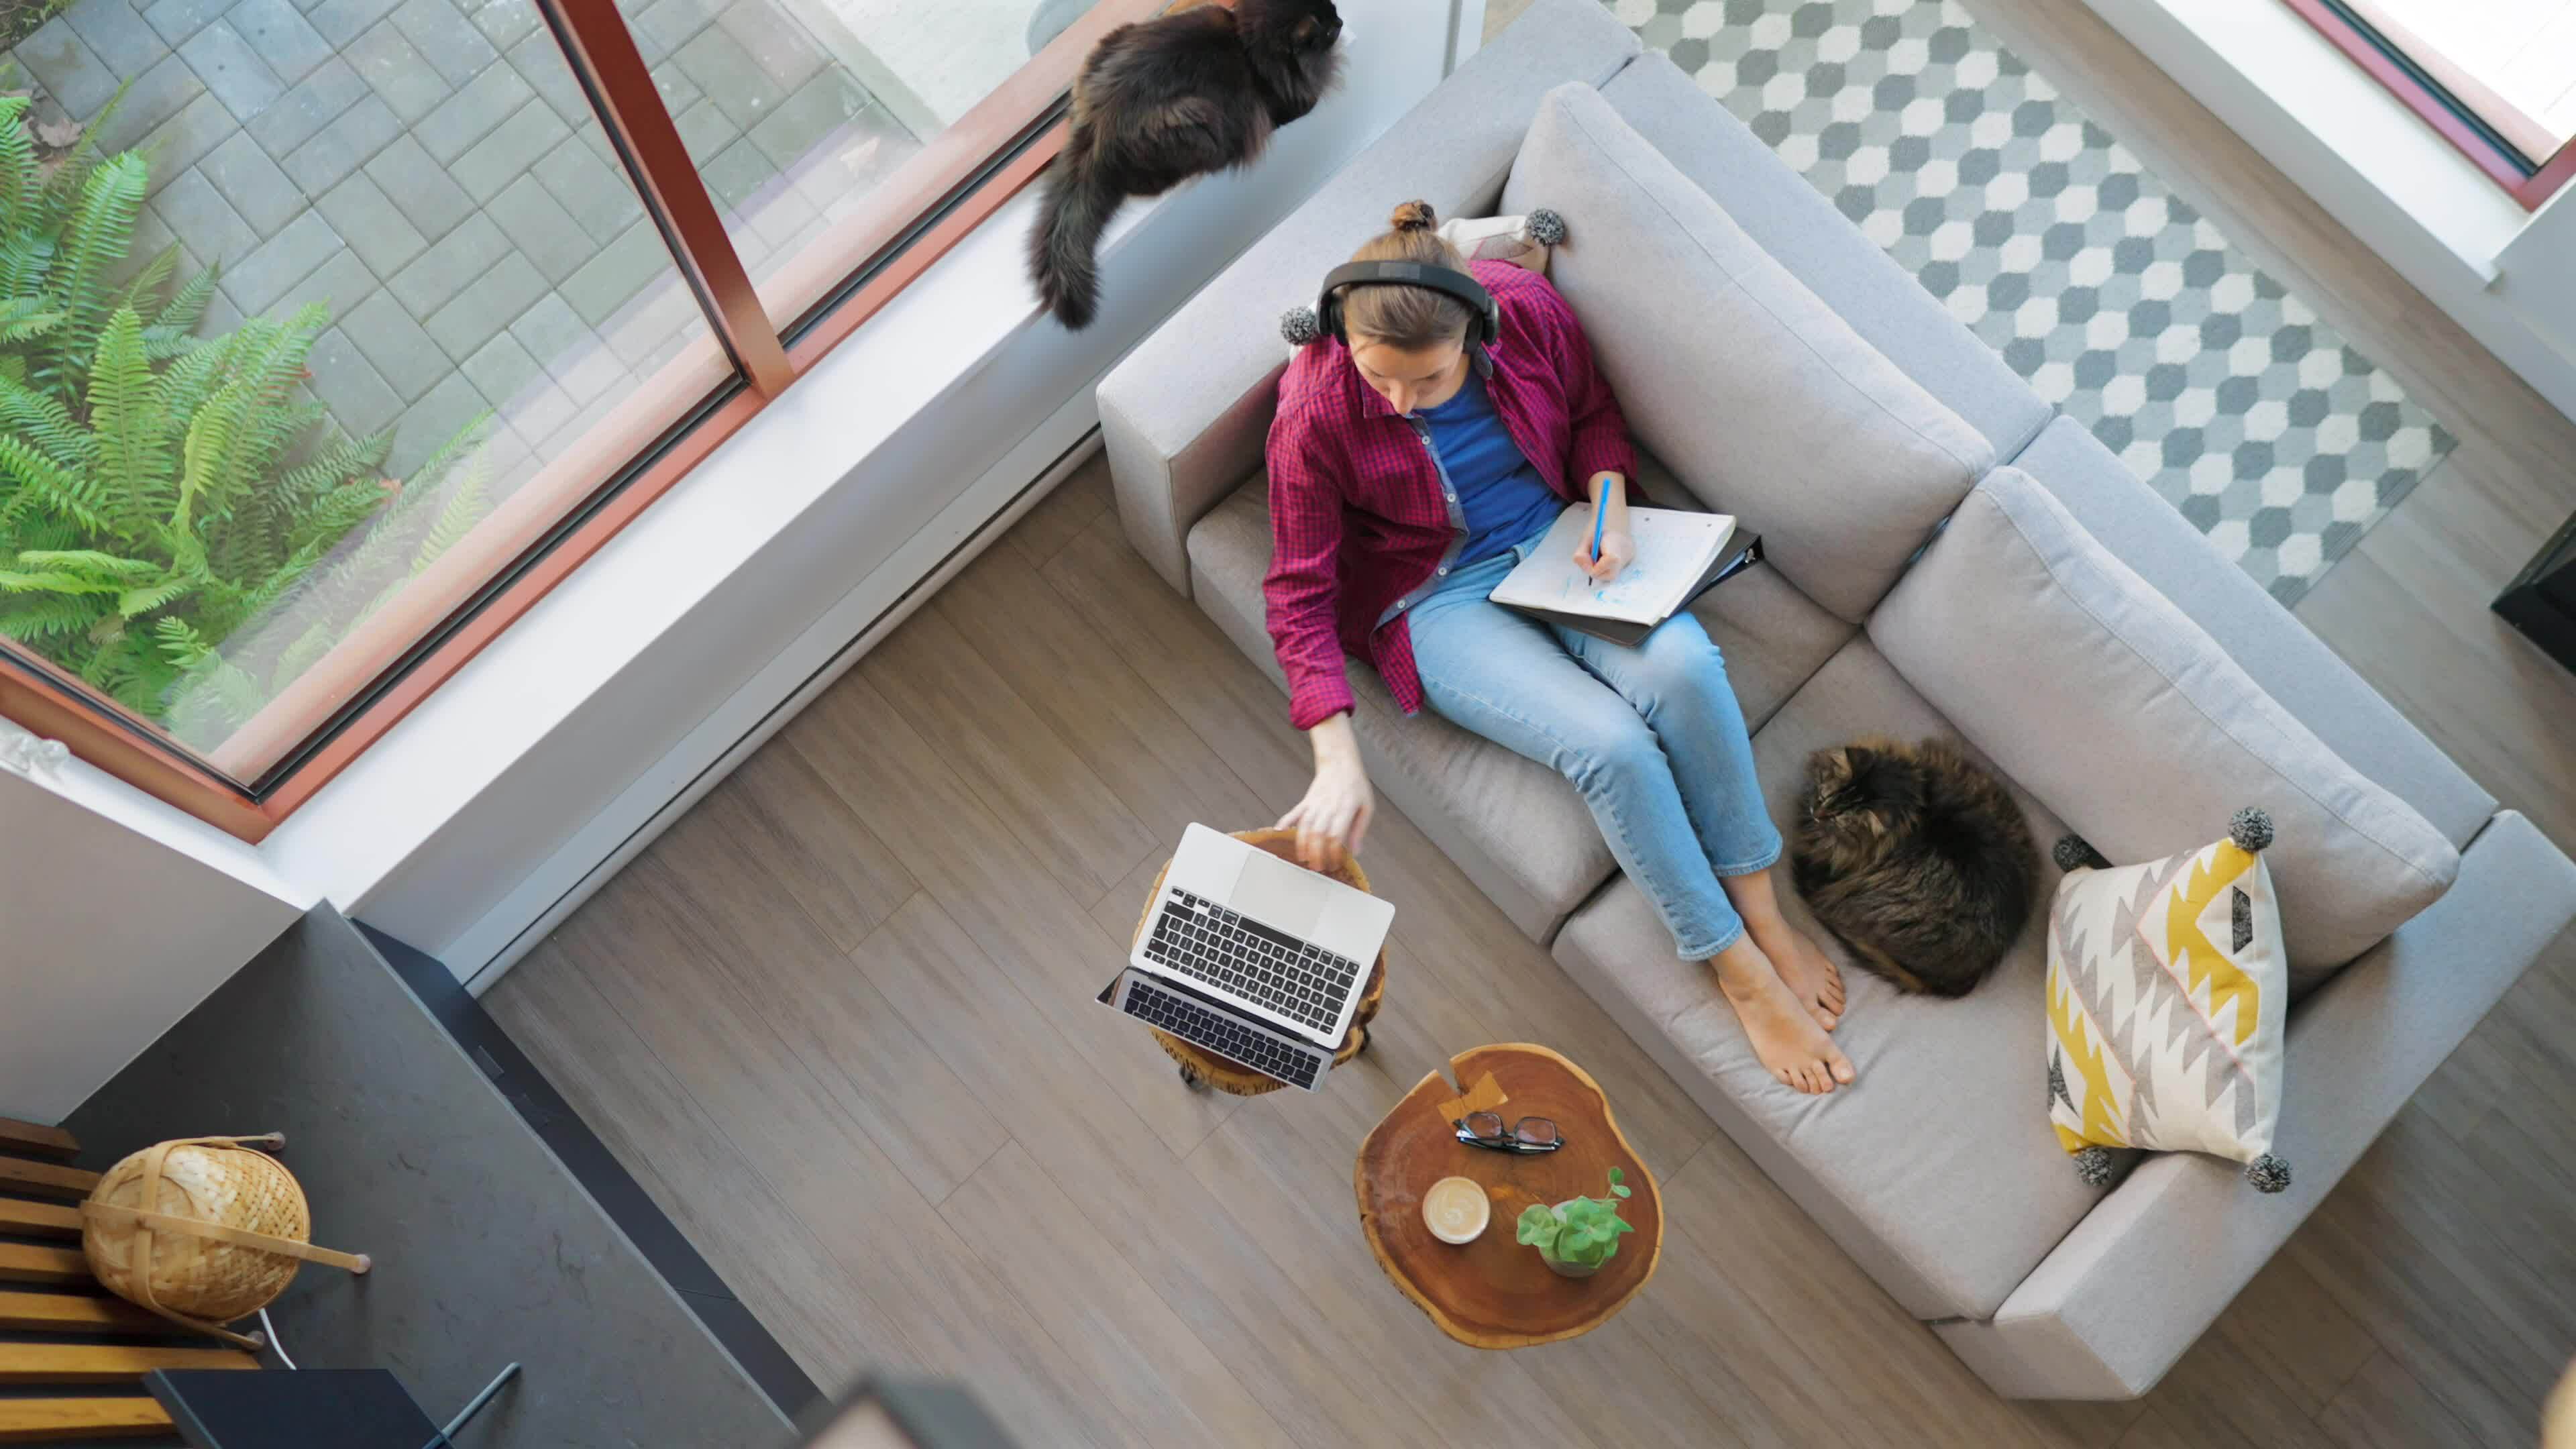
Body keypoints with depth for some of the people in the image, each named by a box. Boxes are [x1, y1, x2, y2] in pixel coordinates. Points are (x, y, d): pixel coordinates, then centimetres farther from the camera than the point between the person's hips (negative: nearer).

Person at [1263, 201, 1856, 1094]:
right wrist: (1339, 764, -25)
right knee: (1612, 745, -26)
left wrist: (1611, 510, -13)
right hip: (1440, 603, -3)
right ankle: (1738, 970, -7)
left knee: (1684, 667, -27)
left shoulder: (1526, 308, -13)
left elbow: (1593, 414, 8)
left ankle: (1761, 912, -9)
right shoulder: (1314, 419, -20)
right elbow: (1301, 594, -16)